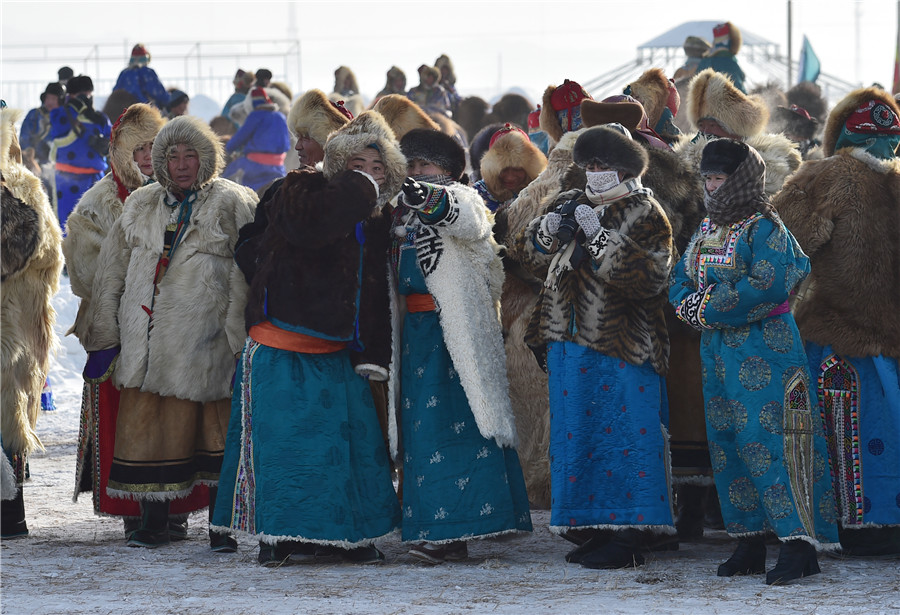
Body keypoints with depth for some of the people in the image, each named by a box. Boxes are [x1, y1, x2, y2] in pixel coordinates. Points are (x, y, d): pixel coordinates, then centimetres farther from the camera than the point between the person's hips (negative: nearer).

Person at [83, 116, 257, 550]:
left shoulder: (233, 204, 2)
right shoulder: (140, 207, 17)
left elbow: (246, 273, -4)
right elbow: (111, 270, 20)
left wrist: (239, 335, -10)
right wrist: (104, 332, 16)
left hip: (204, 338, -4)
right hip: (145, 342, 4)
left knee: (216, 429, -2)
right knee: (146, 425, 3)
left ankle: (222, 524, 6)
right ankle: (152, 521, 13)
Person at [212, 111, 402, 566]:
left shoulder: (375, 220, 12)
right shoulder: (300, 189, -5)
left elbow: (376, 294, 15)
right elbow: (310, 223, -30)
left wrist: (373, 354, 5)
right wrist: (360, 187, -19)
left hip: (337, 353, 5)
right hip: (280, 351, -5)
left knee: (352, 439, 2)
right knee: (279, 439, -6)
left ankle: (349, 534, 12)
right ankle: (277, 534, 3)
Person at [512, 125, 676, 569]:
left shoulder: (645, 216, -3)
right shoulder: (570, 205, 15)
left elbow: (648, 278, -18)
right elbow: (530, 258, 16)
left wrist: (600, 237, -22)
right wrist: (547, 231, -5)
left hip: (621, 347, -7)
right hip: (569, 342, 7)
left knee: (623, 433, -8)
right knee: (576, 432, 9)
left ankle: (627, 536, -5)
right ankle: (598, 530, 17)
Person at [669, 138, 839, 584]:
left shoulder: (763, 227, -10)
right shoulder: (707, 229, 15)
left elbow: (768, 286, -22)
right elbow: (681, 280, 15)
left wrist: (709, 310, -16)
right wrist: (691, 305, -9)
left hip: (762, 348, -8)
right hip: (717, 348, 8)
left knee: (766, 439, -13)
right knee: (727, 442, 8)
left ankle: (799, 543, -14)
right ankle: (749, 543, 14)